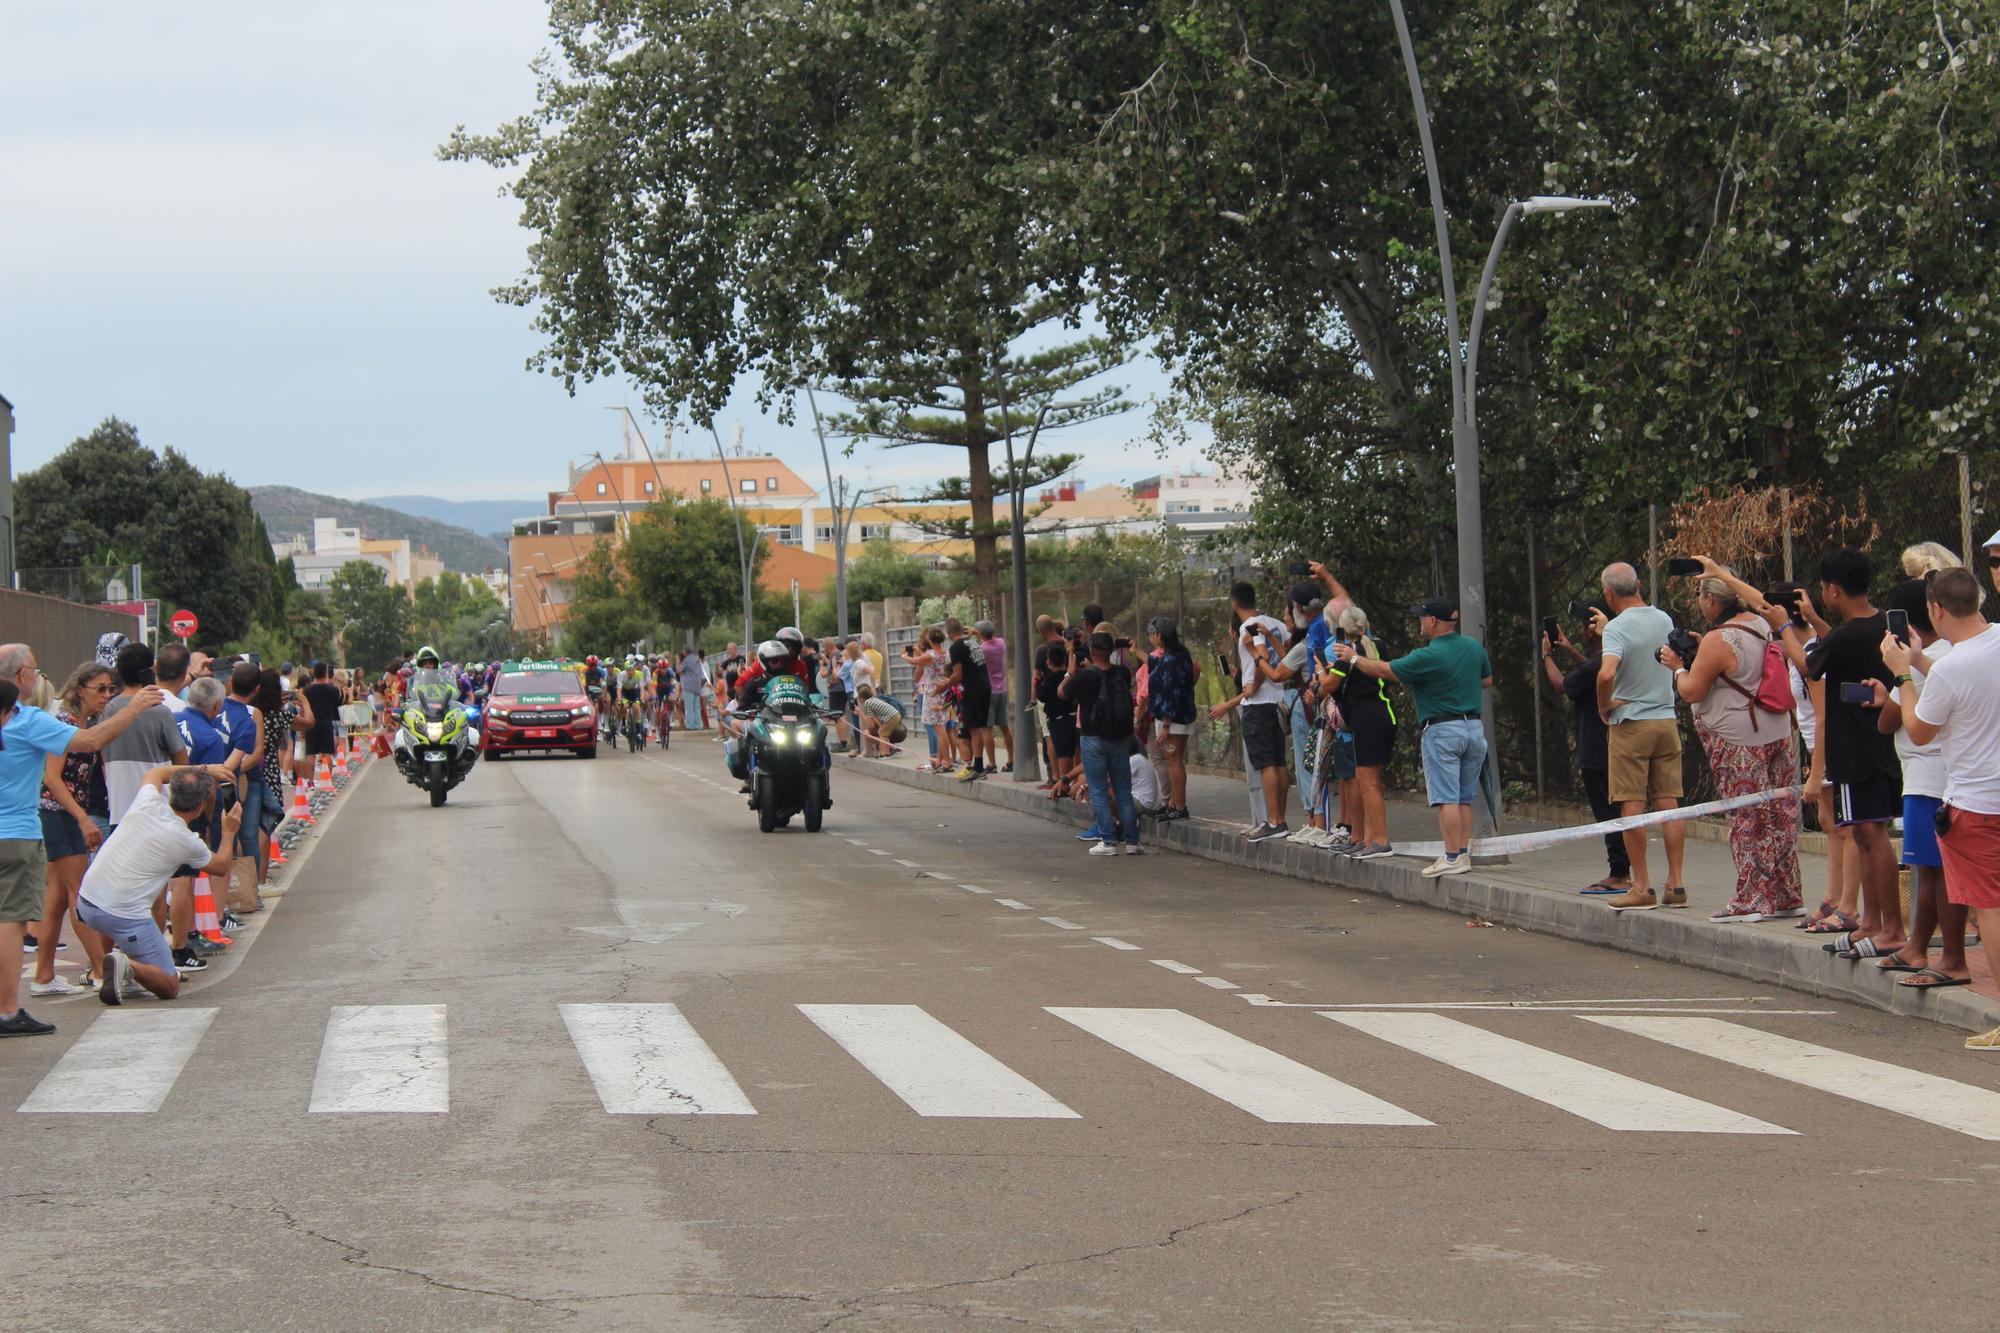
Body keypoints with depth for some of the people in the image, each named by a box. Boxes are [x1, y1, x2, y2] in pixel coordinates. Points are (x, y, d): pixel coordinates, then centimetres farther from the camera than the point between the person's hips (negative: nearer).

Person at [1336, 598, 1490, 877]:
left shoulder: (1428, 657, -15)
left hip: (1441, 730, -7)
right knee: (1465, 799, 11)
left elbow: (1385, 670, -7)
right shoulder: (1474, 648, 6)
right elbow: (1487, 681, 21)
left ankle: (1452, 857, -9)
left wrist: (1353, 658, 7)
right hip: (1474, 727, 7)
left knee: (1446, 798, -6)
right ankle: (1464, 853, 10)